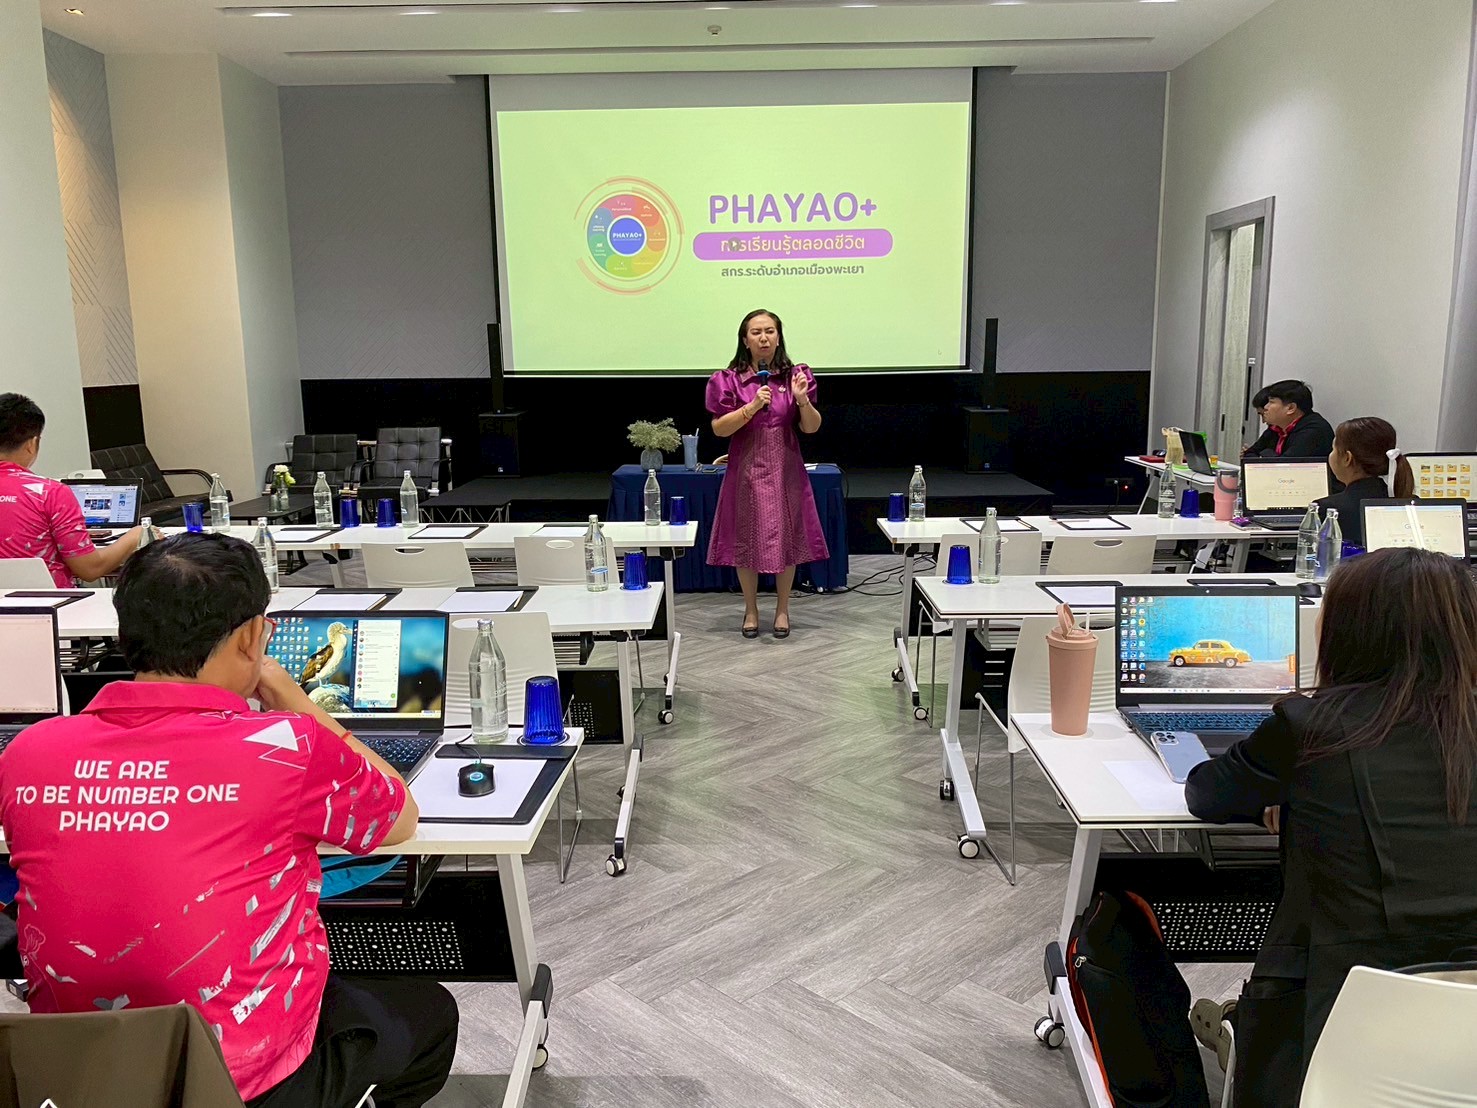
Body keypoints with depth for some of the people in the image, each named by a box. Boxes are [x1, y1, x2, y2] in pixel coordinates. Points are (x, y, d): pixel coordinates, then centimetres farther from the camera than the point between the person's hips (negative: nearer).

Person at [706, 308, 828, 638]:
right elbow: (719, 428, -8)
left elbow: (812, 428, 0)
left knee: (787, 540, 8)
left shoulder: (796, 375, 1)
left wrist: (802, 400, -18)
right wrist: (753, 406, -19)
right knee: (746, 541, 6)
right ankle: (751, 610, 24)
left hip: (785, 470, 1)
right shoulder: (728, 379, -3)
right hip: (746, 470, -1)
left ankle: (782, 609, 25)